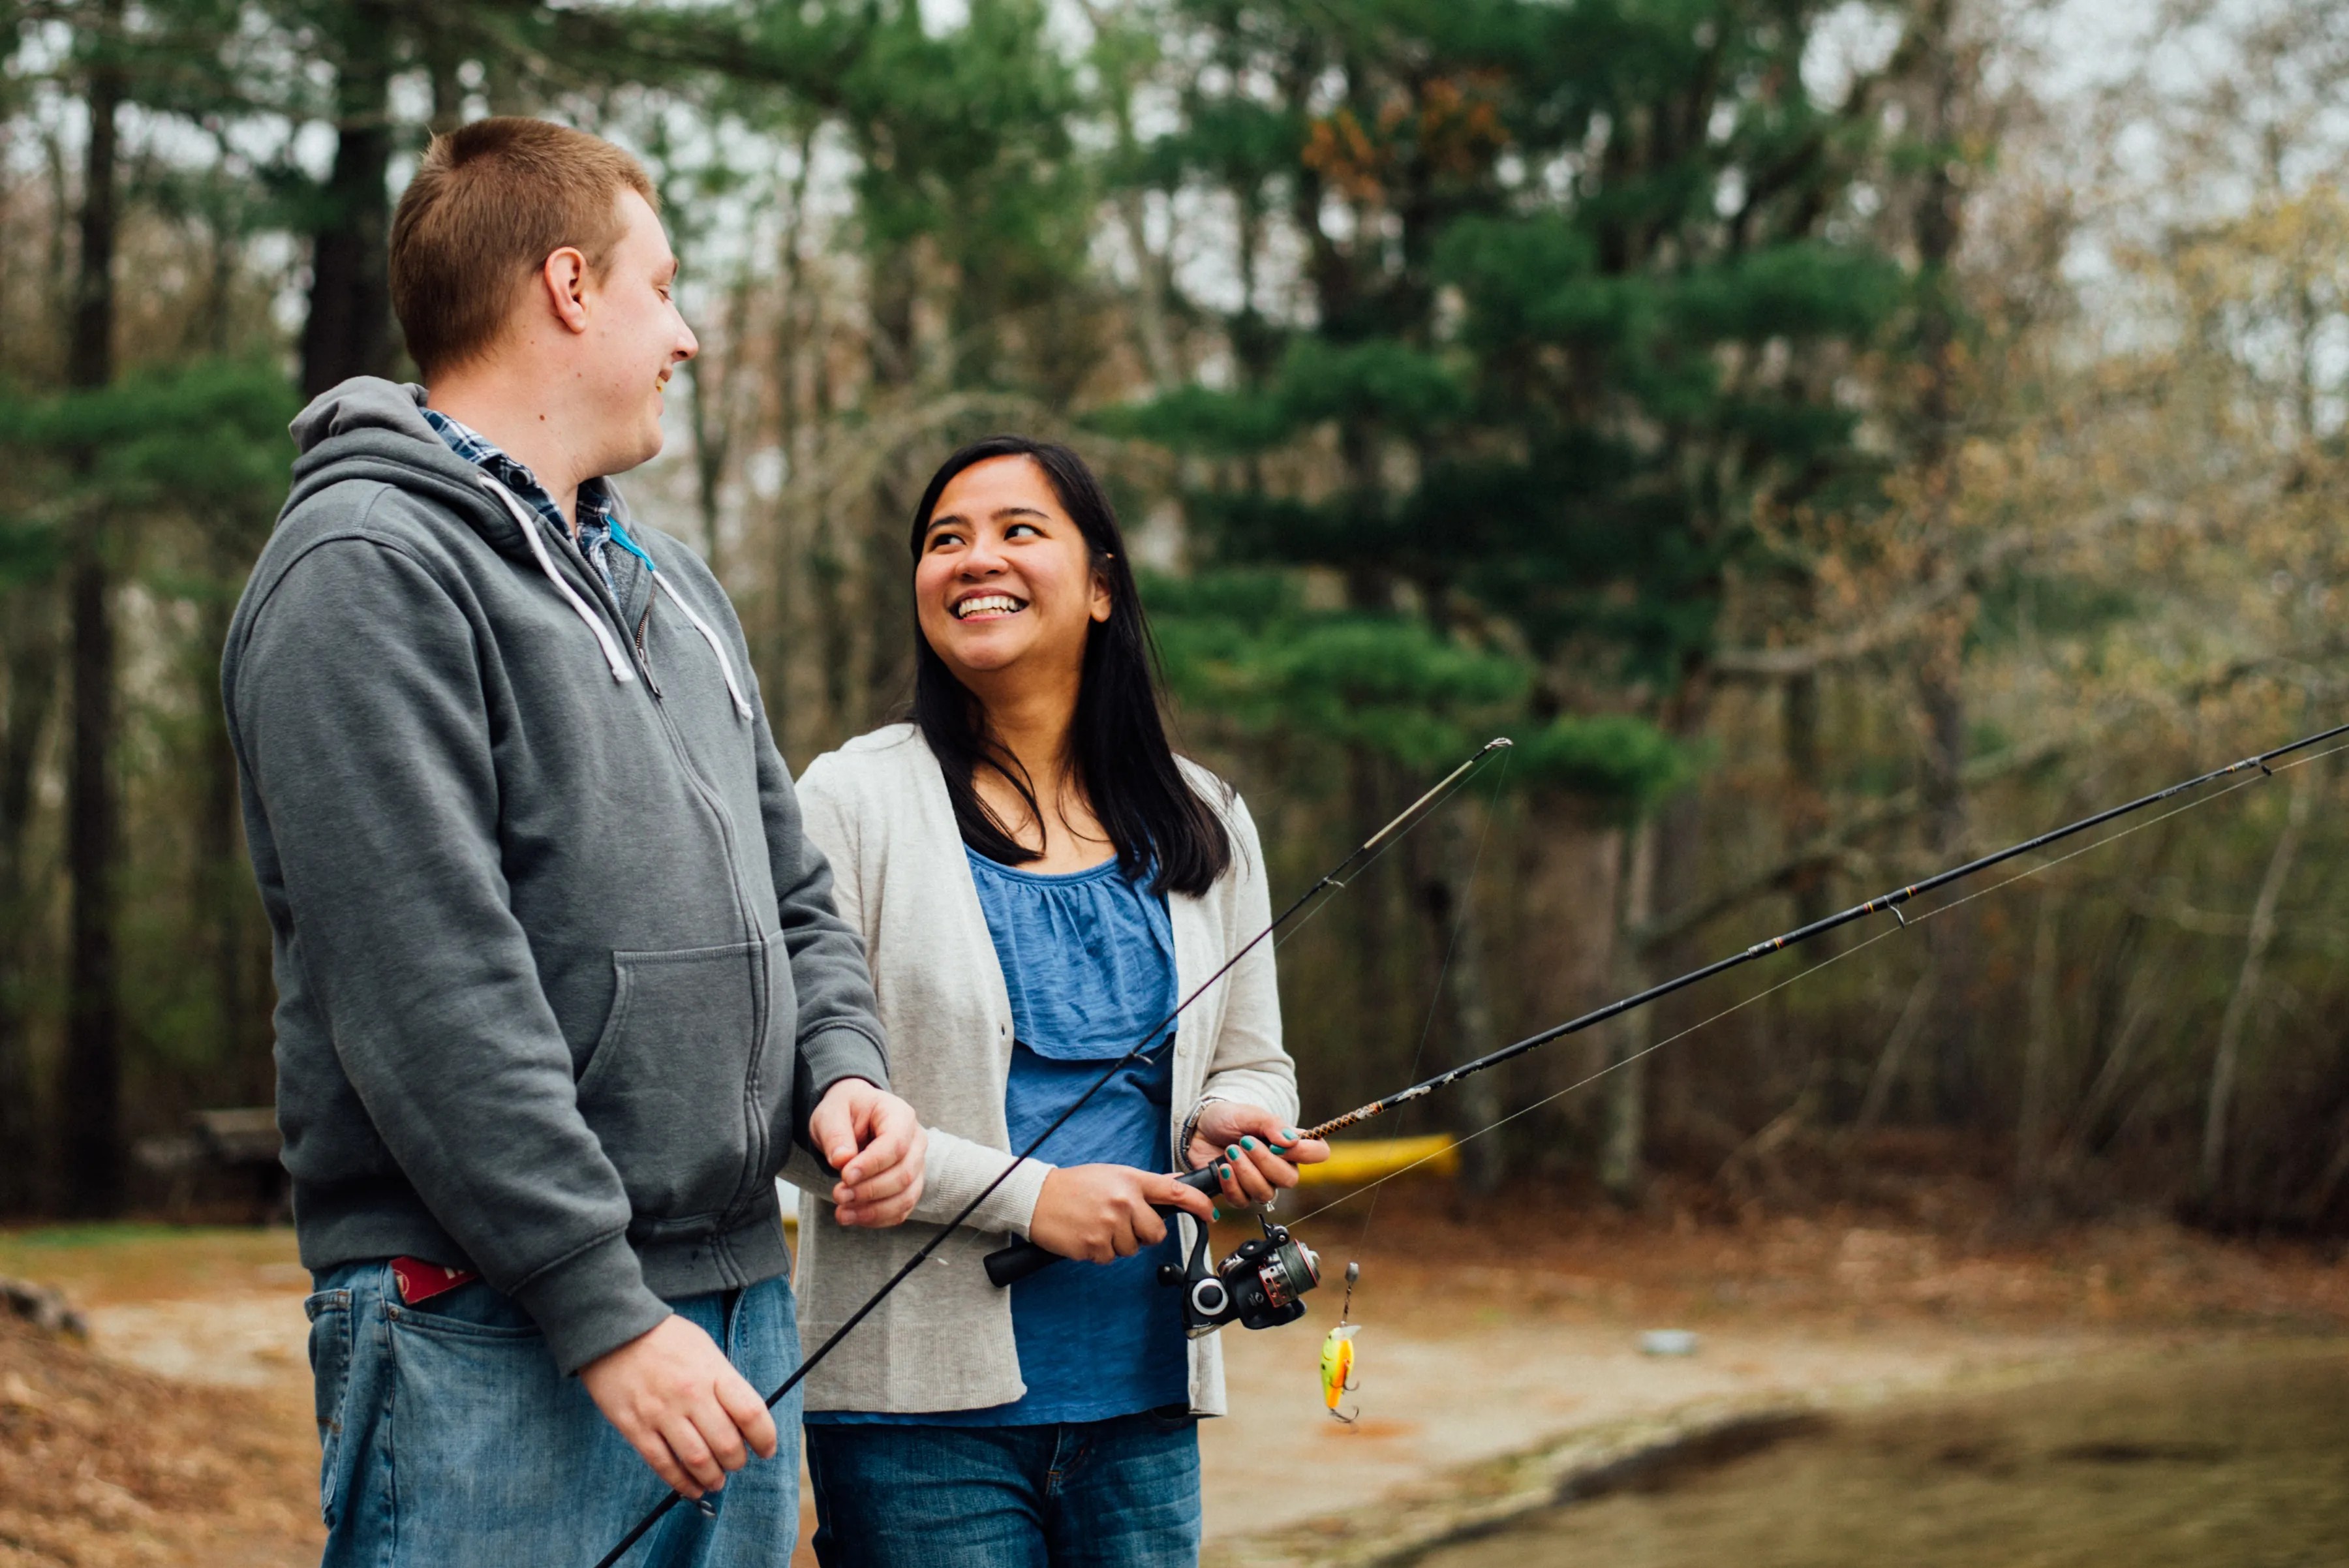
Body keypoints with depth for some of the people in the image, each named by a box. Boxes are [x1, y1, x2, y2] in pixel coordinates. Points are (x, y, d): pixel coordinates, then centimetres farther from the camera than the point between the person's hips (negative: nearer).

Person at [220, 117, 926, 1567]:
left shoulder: (672, 582, 20)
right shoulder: (367, 568, -10)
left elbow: (792, 896, 24)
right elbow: (429, 989, -18)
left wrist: (841, 1069, 2)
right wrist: (607, 1312, -21)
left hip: (740, 1295, 8)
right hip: (494, 1335, -8)